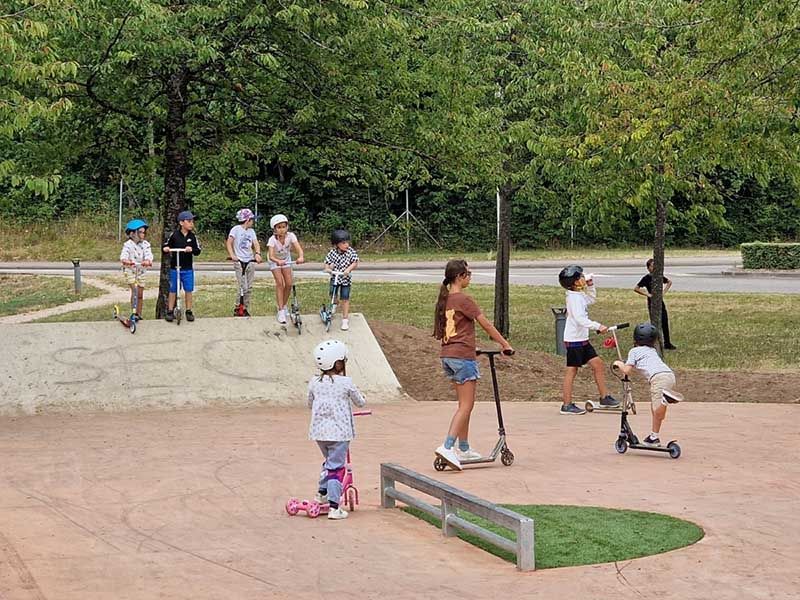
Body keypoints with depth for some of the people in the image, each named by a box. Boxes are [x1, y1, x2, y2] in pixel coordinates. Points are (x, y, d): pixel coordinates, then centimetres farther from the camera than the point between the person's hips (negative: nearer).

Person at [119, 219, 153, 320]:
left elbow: (148, 254, -16)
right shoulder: (128, 244, -12)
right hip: (130, 270, -4)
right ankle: (134, 313, -18)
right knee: (134, 289, -20)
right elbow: (123, 255, -27)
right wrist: (125, 261, -50)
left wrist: (148, 261, -40)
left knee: (140, 294, 8)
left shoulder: (145, 244, -1)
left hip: (141, 271, 4)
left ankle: (139, 314, 20)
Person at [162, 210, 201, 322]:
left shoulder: (192, 236, 1)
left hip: (187, 269, 1)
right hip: (175, 268, -1)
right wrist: (165, 248, -18)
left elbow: (198, 250, -1)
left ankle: (189, 311, 15)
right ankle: (170, 312, 13)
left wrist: (192, 249, -21)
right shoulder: (174, 235, -4)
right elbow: (166, 245, 4)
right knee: (173, 290, 5)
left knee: (188, 290, 4)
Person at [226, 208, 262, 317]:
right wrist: (232, 255, -25)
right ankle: (238, 309, 0)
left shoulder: (251, 231, 12)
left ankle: (246, 310, 15)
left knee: (249, 288, 6)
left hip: (250, 261, 6)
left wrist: (257, 253, -19)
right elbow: (229, 243, -10)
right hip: (239, 262, -6)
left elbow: (256, 243, 1)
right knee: (243, 288, -11)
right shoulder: (236, 229, -4)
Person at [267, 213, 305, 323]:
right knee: (280, 283, -15)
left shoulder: (290, 236, -29)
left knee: (289, 284, -2)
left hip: (286, 259, 3)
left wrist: (301, 257, -62)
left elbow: (298, 248, -41)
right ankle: (281, 310, -10)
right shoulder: (272, 239, -33)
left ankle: (284, 305, 23)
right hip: (275, 261, -3)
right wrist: (278, 261, -65)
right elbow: (271, 255, -44)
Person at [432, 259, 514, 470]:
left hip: (447, 355, 9)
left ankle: (464, 449, 22)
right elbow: (486, 325, -10)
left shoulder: (444, 300, 10)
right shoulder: (463, 300, -14)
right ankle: (447, 447, -16)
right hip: (463, 356, -9)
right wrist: (505, 344, 0)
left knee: (464, 404, 17)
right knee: (466, 406, -6)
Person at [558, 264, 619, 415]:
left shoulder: (580, 295, 11)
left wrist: (590, 286, 17)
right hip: (573, 340, -10)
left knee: (597, 363, 11)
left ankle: (604, 397, 18)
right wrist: (598, 326, -34)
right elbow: (580, 319, -29)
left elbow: (591, 300, 32)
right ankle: (567, 405, 0)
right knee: (572, 369, -4)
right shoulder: (574, 297, -19)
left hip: (582, 339, 10)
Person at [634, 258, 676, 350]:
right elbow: (636, 288, -16)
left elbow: (669, 282, 23)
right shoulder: (646, 278, -10)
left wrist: (664, 291, 8)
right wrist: (647, 294, -17)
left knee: (665, 323, 7)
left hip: (660, 302, 5)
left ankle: (667, 343, 16)